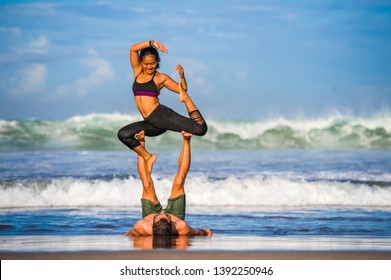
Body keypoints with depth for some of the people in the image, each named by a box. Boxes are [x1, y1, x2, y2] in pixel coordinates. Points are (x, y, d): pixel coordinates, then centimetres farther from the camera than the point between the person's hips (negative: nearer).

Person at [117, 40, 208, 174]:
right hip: (151, 124, 4)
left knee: (200, 129, -18)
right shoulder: (138, 71, 14)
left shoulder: (161, 78, 4)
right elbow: (133, 49, 3)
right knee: (123, 134, -20)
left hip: (162, 115, -4)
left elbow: (182, 89, 6)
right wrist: (152, 43, -6)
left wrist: (182, 77, -12)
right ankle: (148, 157, -5)